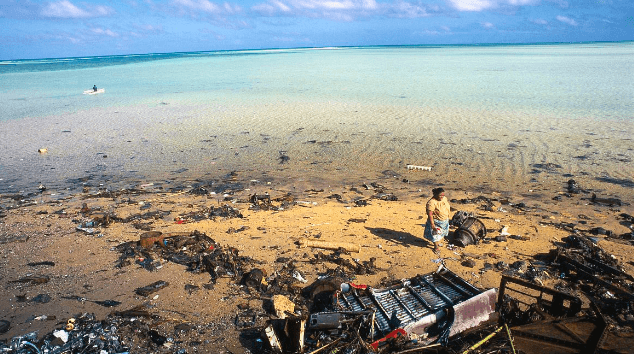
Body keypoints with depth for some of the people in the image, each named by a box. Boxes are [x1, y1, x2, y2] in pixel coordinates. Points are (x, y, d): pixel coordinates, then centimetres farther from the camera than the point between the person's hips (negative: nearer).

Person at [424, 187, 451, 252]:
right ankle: (435, 247, 30)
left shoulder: (444, 198, -5)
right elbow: (430, 214, -28)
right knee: (436, 234, 9)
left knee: (442, 233, 24)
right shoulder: (431, 202, -30)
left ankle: (438, 243, 48)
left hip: (445, 221, 7)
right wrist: (432, 224, -29)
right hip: (436, 222, -7)